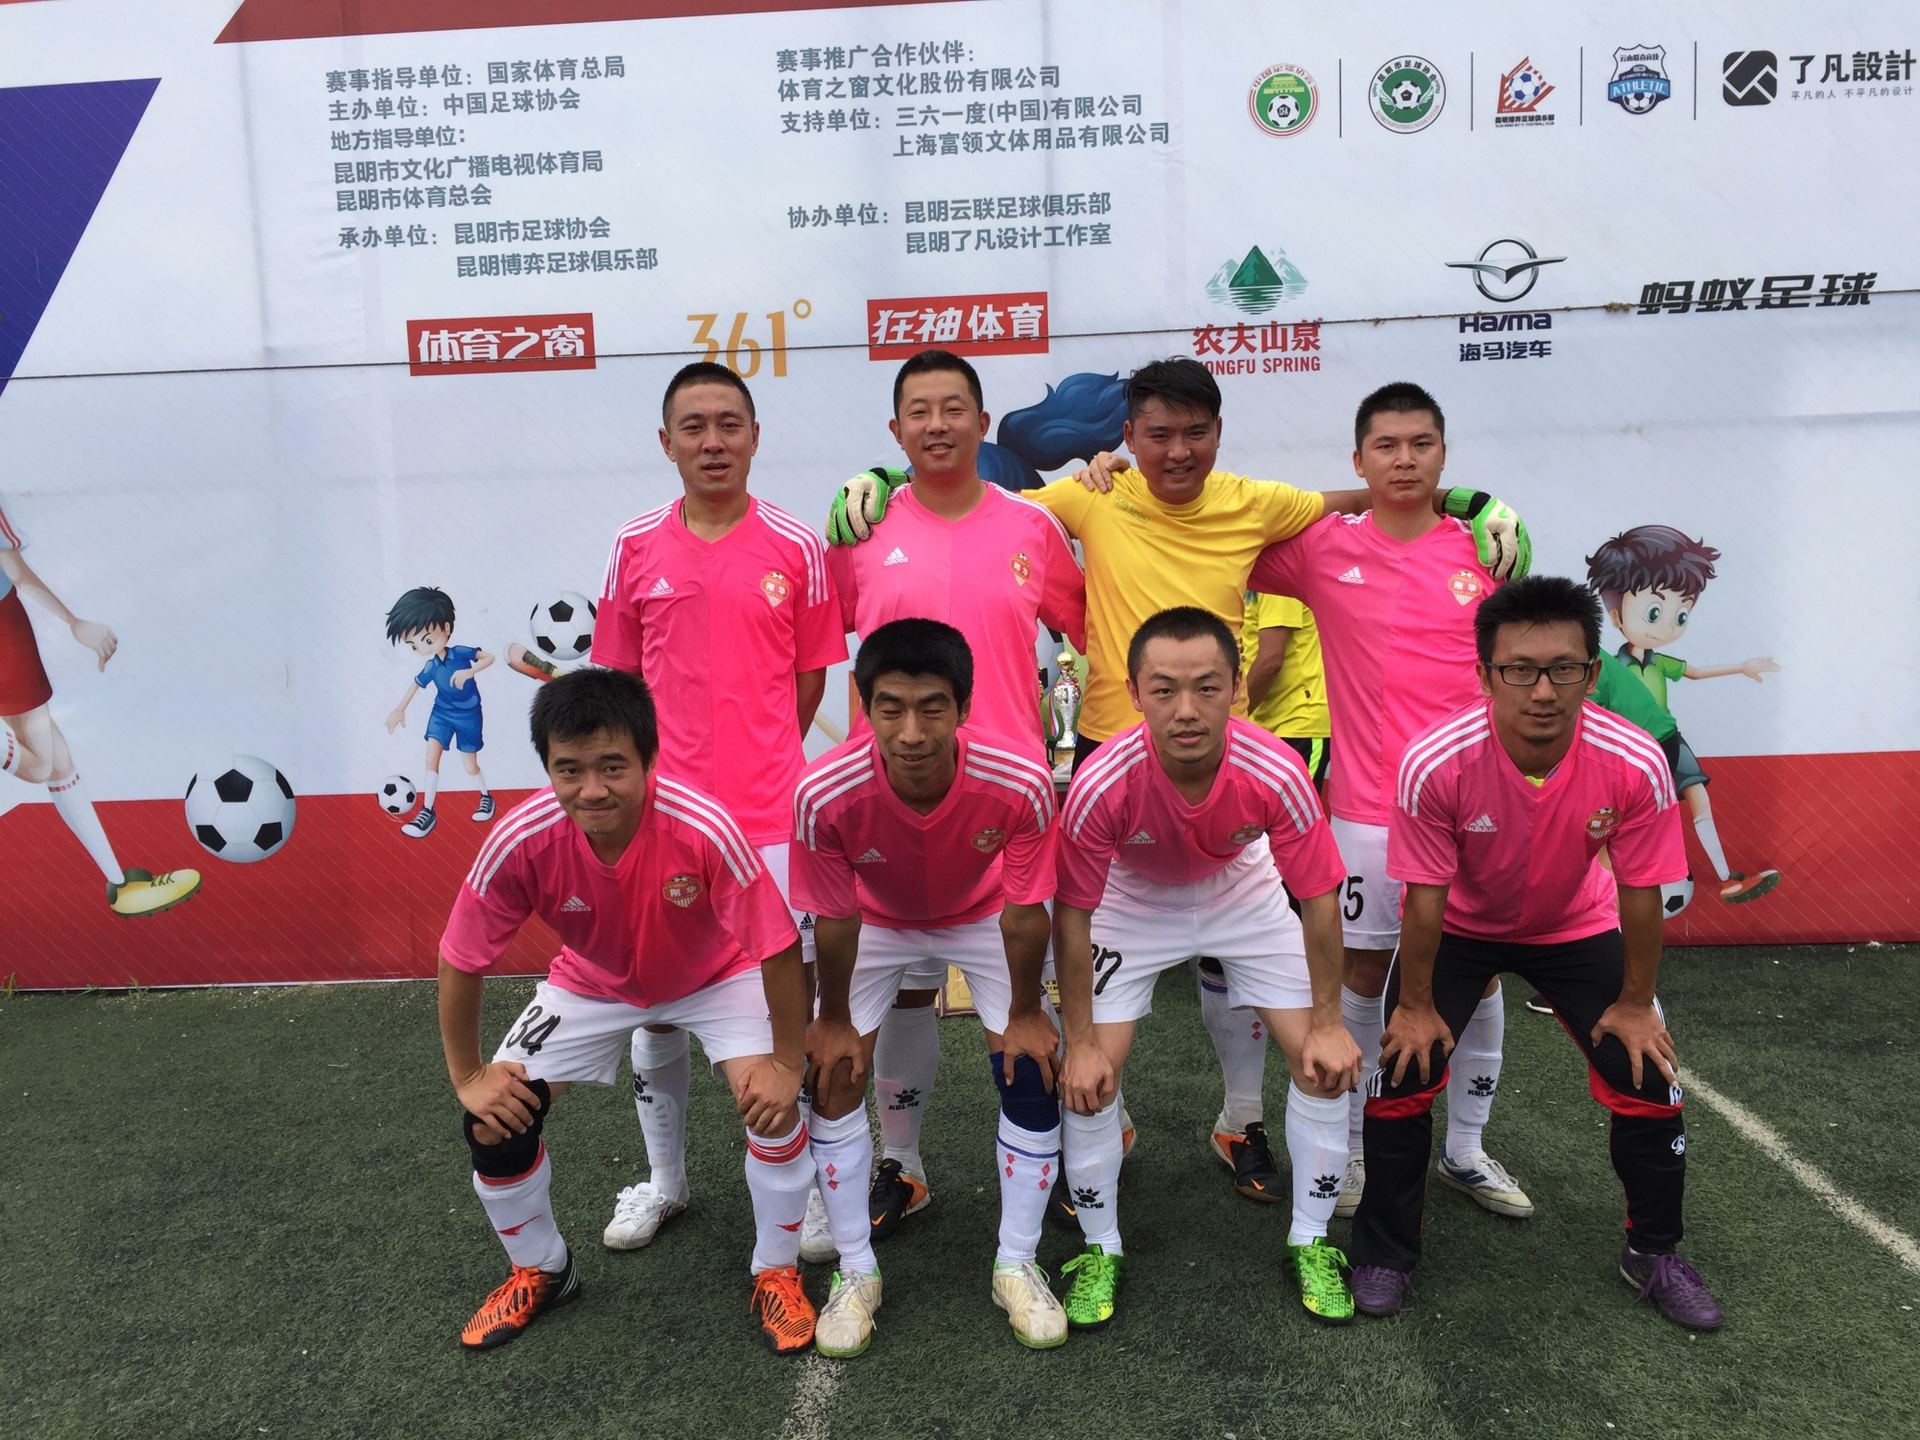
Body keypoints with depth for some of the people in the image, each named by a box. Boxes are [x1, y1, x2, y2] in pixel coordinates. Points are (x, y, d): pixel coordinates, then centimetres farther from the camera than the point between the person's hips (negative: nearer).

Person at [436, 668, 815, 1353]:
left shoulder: (703, 827, -39)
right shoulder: (520, 841, -31)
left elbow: (779, 948, -27)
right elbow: (461, 960, -15)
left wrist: (787, 1064, -22)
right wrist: (467, 1075, -8)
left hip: (716, 976, -2)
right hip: (591, 983, 3)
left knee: (775, 1104, -22)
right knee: (495, 1119, -6)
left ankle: (777, 1275, 8)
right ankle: (539, 1271, 25)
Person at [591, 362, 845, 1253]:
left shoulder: (797, 548, 0)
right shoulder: (634, 547, 3)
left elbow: (810, 676, 6)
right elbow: (618, 675, 9)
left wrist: (760, 762, 4)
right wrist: (659, 766, 2)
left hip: (770, 818, -1)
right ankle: (662, 1179, 31)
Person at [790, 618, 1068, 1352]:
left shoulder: (1020, 782, -40)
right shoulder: (825, 793, -39)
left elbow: (1024, 913, -22)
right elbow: (834, 920, -21)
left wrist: (1023, 1012, -10)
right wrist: (834, 1020, -8)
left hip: (982, 918, 0)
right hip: (877, 923, 0)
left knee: (1032, 1072, -8)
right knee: (835, 1077, -7)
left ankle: (1017, 1266, 15)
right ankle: (856, 1272, 15)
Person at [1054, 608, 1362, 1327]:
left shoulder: (1276, 773, -34)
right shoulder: (1102, 784, -37)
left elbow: (1319, 898, -17)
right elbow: (1072, 916, -22)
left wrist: (1327, 1023, -11)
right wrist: (1080, 1043, -17)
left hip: (1245, 895, 1)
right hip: (1134, 901, -1)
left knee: (1323, 1061, -4)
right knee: (1091, 1074, -9)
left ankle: (1311, 1242, 19)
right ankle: (1100, 1250, 15)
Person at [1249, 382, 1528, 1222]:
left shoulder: (1485, 554, 3)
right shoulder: (1323, 549, -2)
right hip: (1367, 809, -2)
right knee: (1363, 974, 7)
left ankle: (1466, 1150, 27)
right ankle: (1349, 1147, 23)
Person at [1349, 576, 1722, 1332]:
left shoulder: (1635, 765, -31)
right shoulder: (1435, 762, -36)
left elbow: (1639, 894, -16)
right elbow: (1425, 897, -23)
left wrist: (1635, 1003, -4)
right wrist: (1416, 1005, -12)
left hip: (1577, 928, 2)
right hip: (1458, 929, -1)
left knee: (1648, 1080, -2)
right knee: (1403, 1074, -9)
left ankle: (1653, 1253, 26)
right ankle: (1384, 1254, 15)